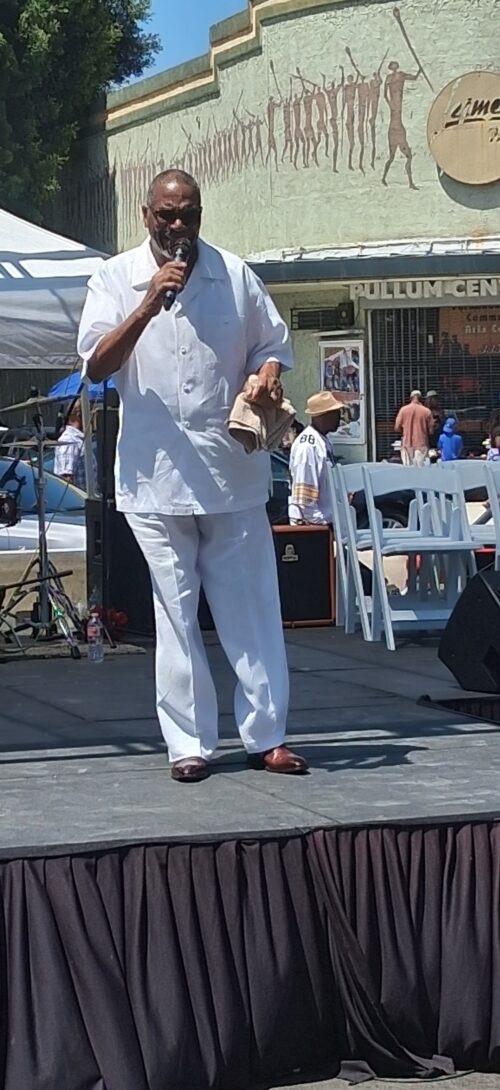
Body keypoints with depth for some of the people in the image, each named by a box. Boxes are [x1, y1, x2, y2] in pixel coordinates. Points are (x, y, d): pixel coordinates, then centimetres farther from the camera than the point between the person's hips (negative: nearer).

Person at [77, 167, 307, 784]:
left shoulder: (235, 276, 7)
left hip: (234, 472, 2)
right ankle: (189, 743, 8)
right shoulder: (115, 279, 2)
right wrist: (149, 305, -19)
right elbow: (96, 365, -8)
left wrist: (266, 380, -7)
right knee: (176, 612, 2)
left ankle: (265, 736, 11)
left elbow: (272, 345, 16)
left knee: (251, 607, 4)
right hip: (156, 474, -1)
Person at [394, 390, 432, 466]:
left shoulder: (403, 409, 0)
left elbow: (397, 427, 1)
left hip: (407, 444, 1)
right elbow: (431, 430, -2)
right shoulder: (426, 411, -3)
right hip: (422, 444, -1)